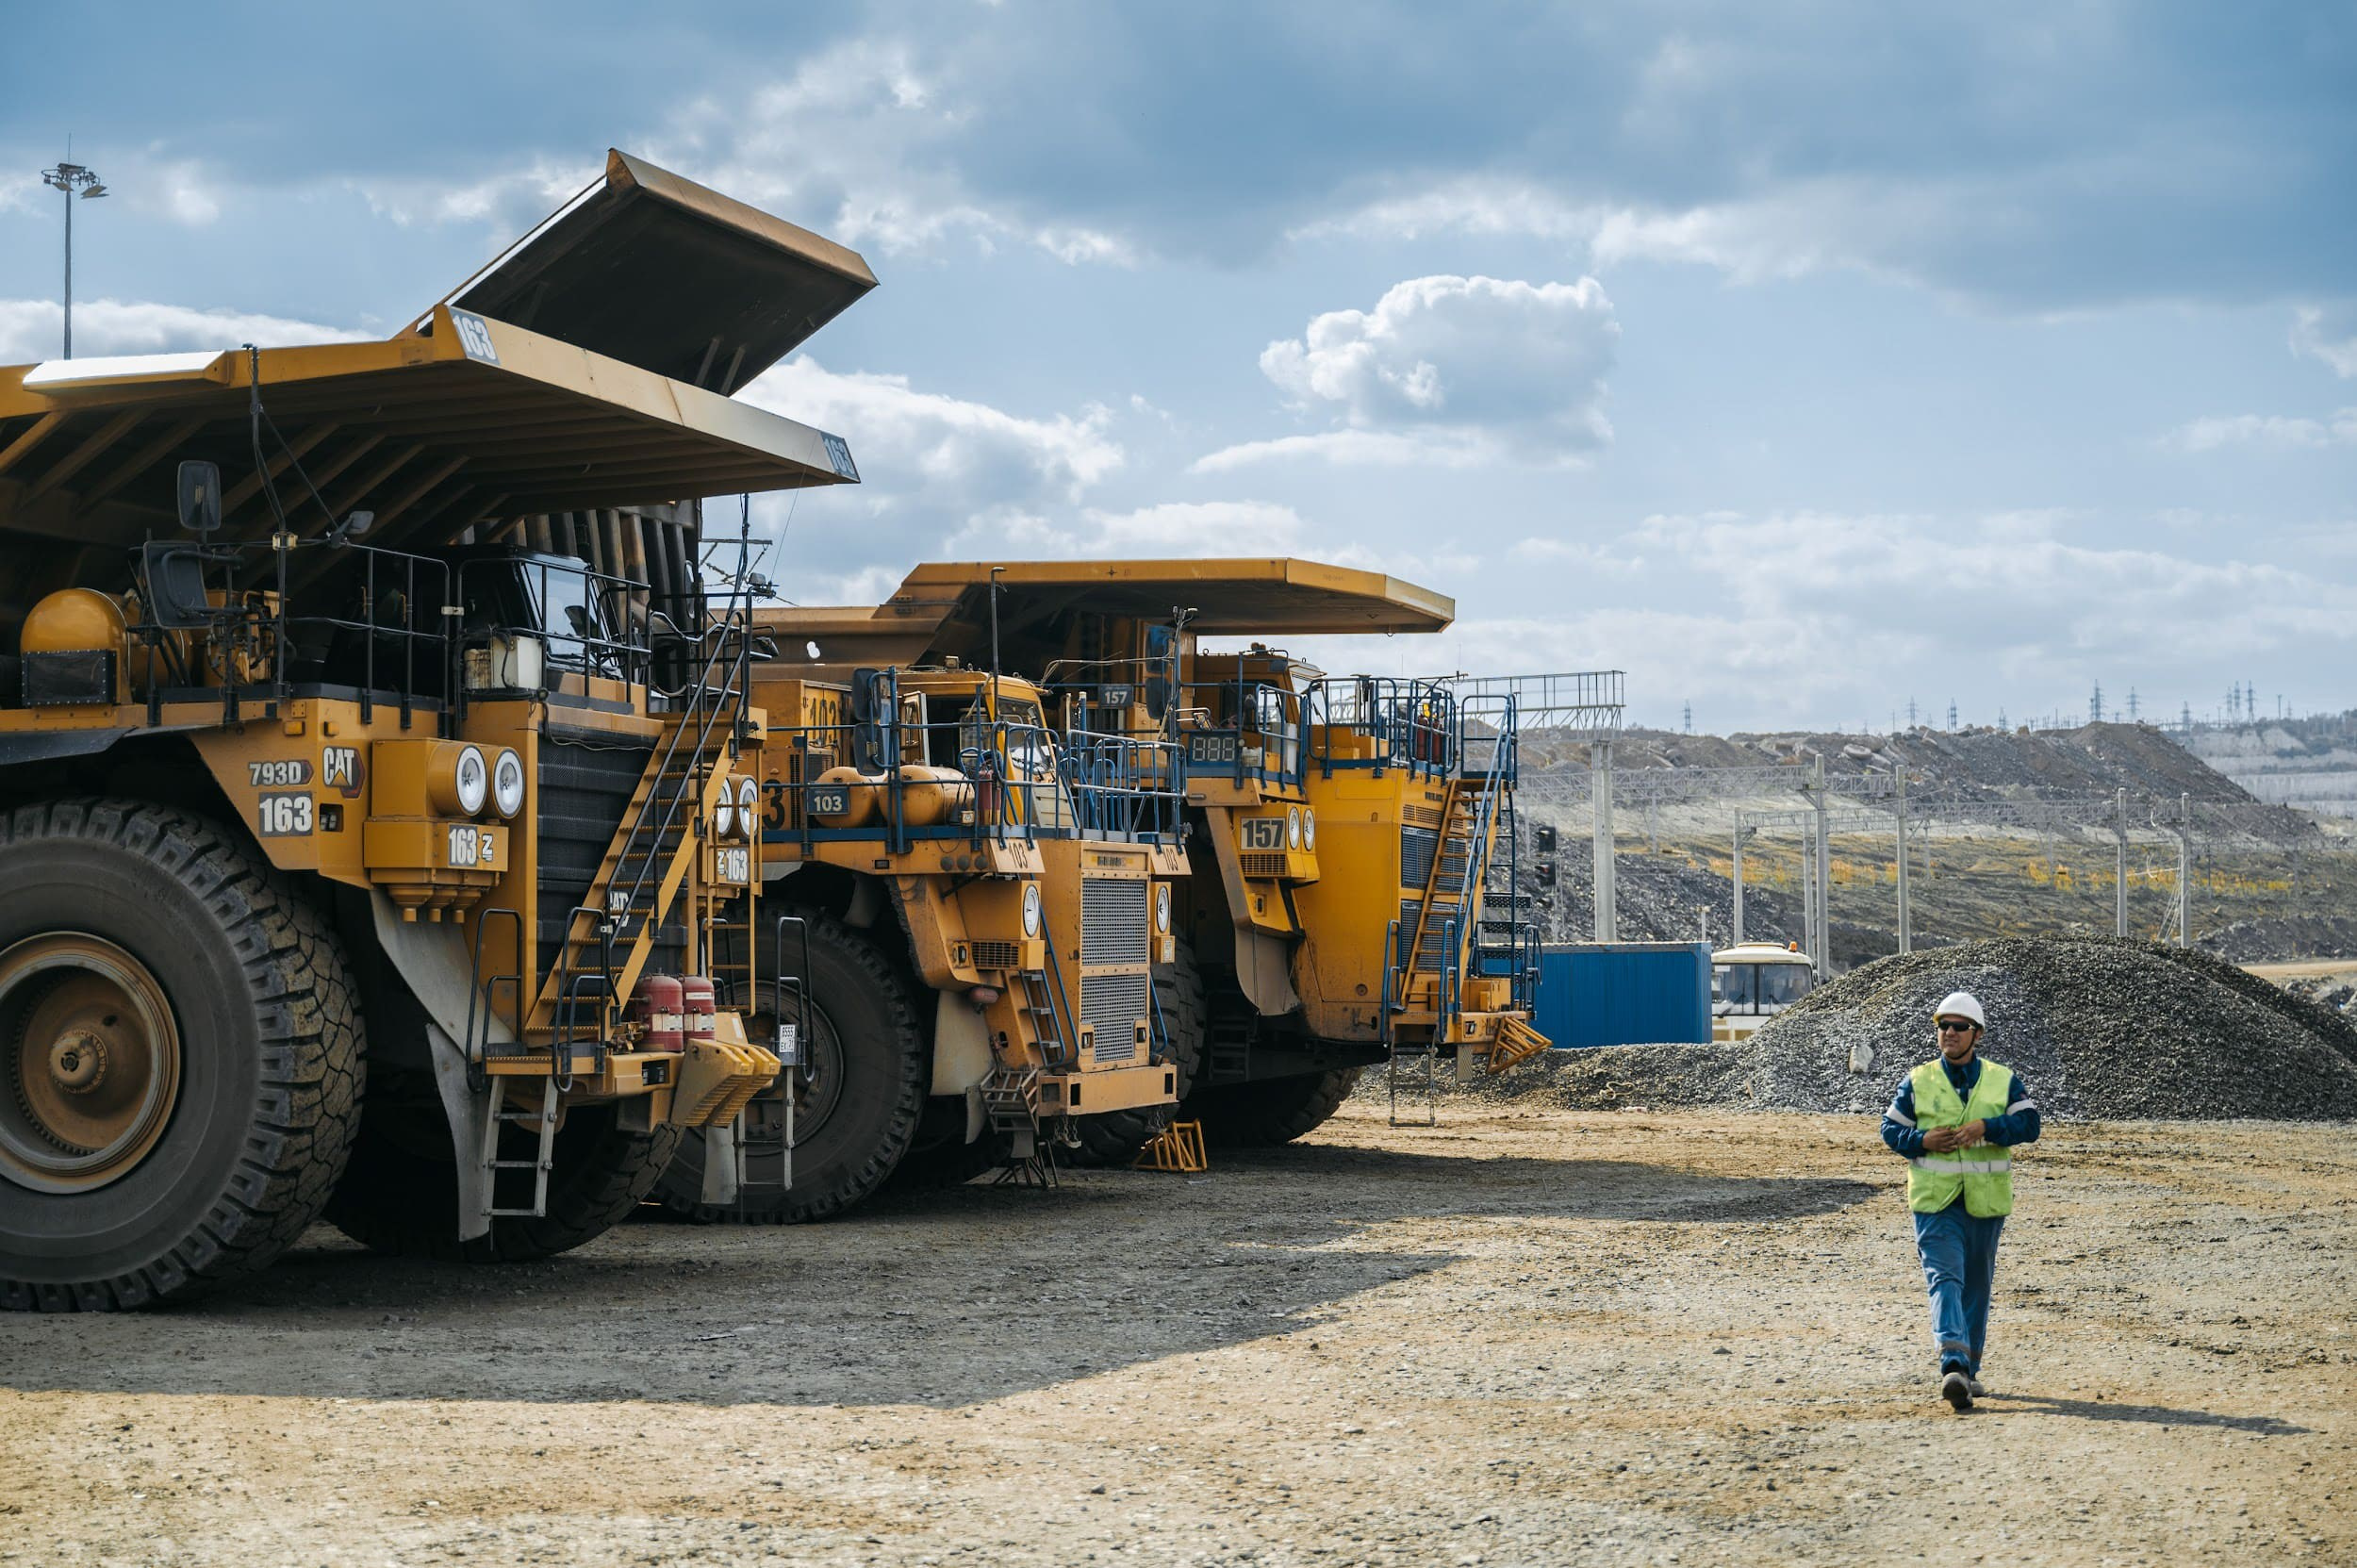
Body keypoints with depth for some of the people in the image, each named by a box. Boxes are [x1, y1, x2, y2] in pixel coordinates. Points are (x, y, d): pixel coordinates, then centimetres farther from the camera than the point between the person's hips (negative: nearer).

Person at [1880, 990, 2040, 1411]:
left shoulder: (2004, 1080, 5)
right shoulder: (1916, 1082, 5)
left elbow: (2029, 1123, -6)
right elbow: (1890, 1129, 8)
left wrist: (1986, 1127, -21)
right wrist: (1922, 1140, -12)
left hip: (1986, 1202, 2)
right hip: (1934, 1202, -2)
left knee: (1977, 1288, 12)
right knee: (1945, 1279, -17)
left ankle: (1969, 1369, 25)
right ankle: (1953, 1365, -29)